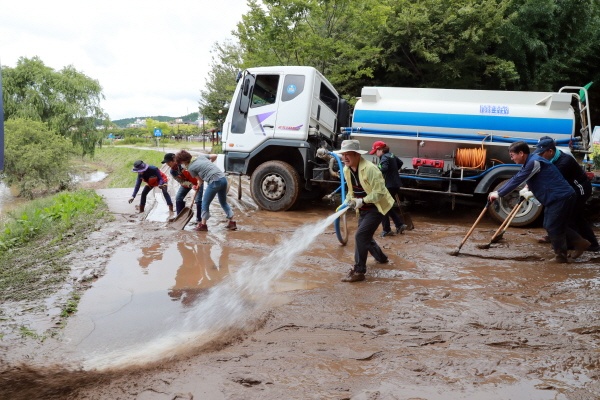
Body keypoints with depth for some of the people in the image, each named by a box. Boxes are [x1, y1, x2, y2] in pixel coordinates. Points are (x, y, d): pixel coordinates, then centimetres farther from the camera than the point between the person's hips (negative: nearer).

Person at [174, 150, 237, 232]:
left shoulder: (190, 168, 1)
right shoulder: (201, 157, 17)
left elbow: (201, 180, 9)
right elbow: (214, 156, 24)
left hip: (214, 181, -7)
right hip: (223, 179, 7)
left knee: (205, 203, 9)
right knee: (224, 202, 21)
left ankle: (203, 225, 15)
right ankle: (231, 222, 21)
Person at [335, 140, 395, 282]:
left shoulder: (370, 169, -25)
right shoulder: (346, 170, 0)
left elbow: (380, 192, -26)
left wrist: (362, 201, -29)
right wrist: (348, 200, -4)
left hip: (376, 207, -8)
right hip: (363, 209, 9)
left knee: (360, 235, -19)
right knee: (365, 237, 20)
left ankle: (358, 271, -11)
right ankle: (381, 257, 47)